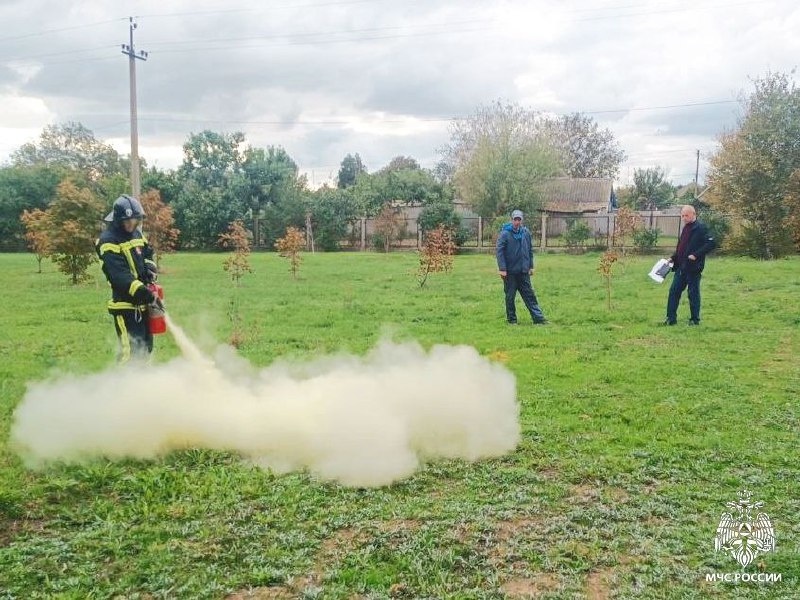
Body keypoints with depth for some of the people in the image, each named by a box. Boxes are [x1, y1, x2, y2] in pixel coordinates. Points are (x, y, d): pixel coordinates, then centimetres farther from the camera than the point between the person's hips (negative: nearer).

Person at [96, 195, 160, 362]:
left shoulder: (136, 233, 10)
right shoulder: (109, 242, -16)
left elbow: (147, 253, 24)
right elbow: (122, 277, -24)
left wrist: (150, 268, 0)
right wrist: (148, 295, -31)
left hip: (142, 303, 9)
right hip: (125, 305, -9)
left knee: (146, 347, 17)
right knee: (131, 352, -13)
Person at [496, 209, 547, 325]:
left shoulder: (526, 232, 5)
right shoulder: (505, 233, -9)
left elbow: (530, 250, 13)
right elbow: (499, 251, -11)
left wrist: (531, 266, 11)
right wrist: (502, 269, -17)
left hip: (524, 271, 4)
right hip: (510, 272, -4)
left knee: (529, 295, 7)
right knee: (510, 297, 6)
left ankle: (538, 318, 8)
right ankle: (511, 319, 17)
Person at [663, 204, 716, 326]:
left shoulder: (700, 228, -11)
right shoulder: (686, 228, 16)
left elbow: (712, 243, -19)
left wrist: (696, 255, -23)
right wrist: (673, 258, 12)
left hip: (693, 267, -8)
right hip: (681, 267, 8)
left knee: (693, 293, 1)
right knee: (674, 291, 7)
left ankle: (695, 319, 12)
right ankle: (671, 318, 12)